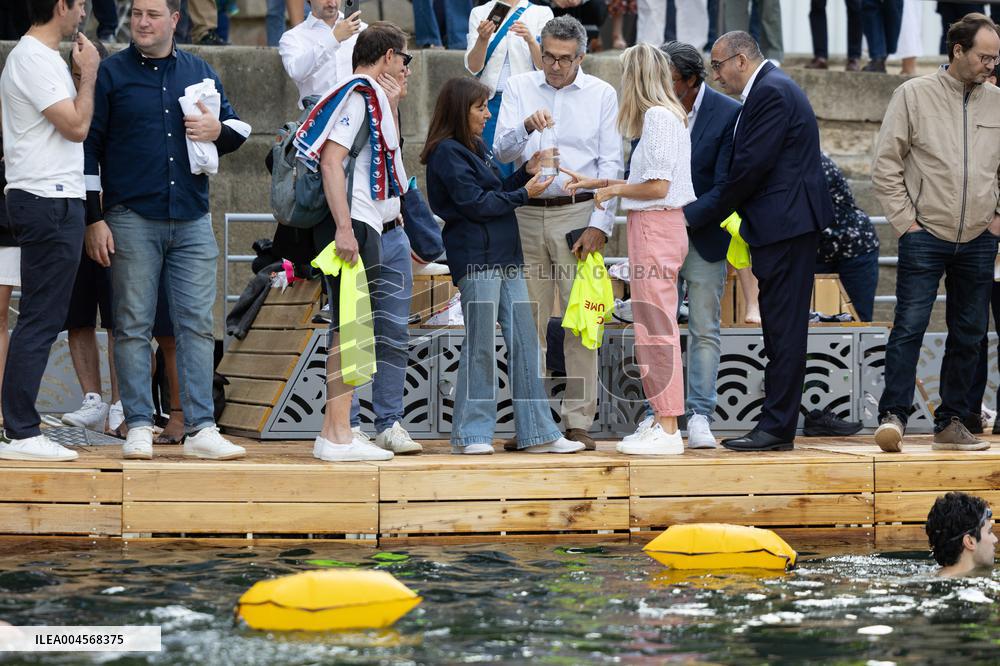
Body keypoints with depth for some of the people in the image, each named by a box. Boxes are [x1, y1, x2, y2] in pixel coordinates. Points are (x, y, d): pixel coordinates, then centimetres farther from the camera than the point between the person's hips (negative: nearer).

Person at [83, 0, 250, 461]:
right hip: (132, 220, -3)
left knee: (198, 323, -1)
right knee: (133, 325, -1)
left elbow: (239, 127, 22)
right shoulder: (112, 73, 3)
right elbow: (89, 146, 1)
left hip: (192, 220, 3)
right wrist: (94, 219, -6)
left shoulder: (199, 72, 13)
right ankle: (138, 427, 3)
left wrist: (219, 130, -4)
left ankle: (201, 429, -1)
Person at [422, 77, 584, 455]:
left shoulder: (475, 148, 21)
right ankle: (470, 434, 1)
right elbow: (476, 203, -14)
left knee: (524, 341, 5)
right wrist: (524, 193, -8)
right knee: (481, 345, -6)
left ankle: (537, 432, 6)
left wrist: (526, 172, 9)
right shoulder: (447, 153, -8)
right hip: (475, 258, -9)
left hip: (504, 257, 9)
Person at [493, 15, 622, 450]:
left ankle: (578, 422, -1)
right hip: (527, 215, 2)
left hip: (578, 215, -1)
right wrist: (527, 126, -22)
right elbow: (501, 151, -1)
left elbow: (611, 165, 2)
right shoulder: (519, 89, 9)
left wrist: (599, 226, -7)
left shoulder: (601, 95, 5)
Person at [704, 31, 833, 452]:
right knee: (779, 328, 10)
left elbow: (751, 165, -17)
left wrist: (712, 212, -5)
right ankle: (776, 426, 12)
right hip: (781, 227, 11)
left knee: (784, 329, -8)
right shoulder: (769, 89, 19)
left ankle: (776, 428, -8)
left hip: (786, 227, -11)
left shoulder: (771, 93, -13)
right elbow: (749, 162, 20)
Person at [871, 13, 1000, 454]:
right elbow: (885, 165, -2)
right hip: (925, 235, -4)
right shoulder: (914, 95, -2)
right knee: (910, 326, -11)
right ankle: (893, 416, -8)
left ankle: (952, 422, 14)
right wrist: (905, 221, -6)